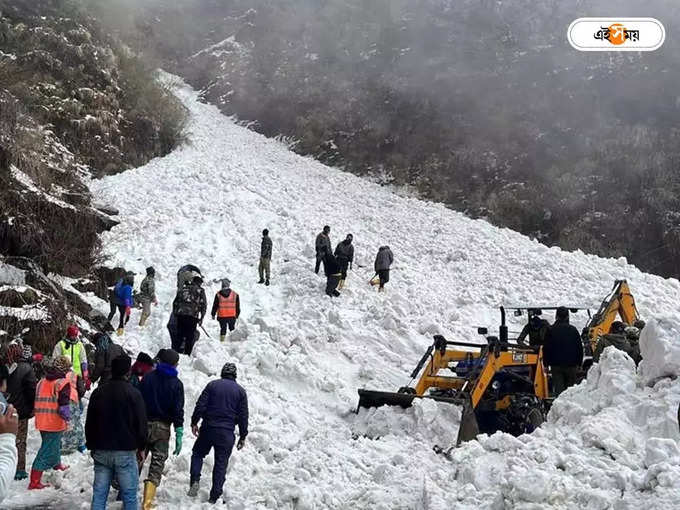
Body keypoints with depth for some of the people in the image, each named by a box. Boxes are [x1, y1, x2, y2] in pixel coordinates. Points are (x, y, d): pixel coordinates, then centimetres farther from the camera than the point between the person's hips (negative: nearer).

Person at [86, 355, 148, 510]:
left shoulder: (98, 392, 7)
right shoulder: (133, 393, -8)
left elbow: (89, 423, 12)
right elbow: (141, 423, -6)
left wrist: (92, 446, 22)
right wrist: (141, 446, 7)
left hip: (101, 452, 5)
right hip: (126, 452, -4)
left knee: (99, 494, 7)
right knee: (129, 494, 1)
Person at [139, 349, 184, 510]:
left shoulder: (148, 377, 2)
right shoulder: (176, 384, -2)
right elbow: (178, 410, -6)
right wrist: (179, 435, -5)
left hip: (144, 424, 2)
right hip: (162, 427, -1)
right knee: (156, 466, 2)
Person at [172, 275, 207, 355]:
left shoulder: (184, 288, 20)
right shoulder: (200, 290, 8)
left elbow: (175, 302, 19)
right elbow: (204, 304, 2)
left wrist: (175, 313, 25)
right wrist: (201, 318, 7)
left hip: (180, 314, 4)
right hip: (192, 316, -4)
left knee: (180, 335, 11)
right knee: (190, 337, 2)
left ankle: (177, 352, 9)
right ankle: (187, 354, -1)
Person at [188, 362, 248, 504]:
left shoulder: (212, 385, 3)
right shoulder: (240, 391, 5)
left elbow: (200, 406, -3)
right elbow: (243, 416, 3)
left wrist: (194, 422, 5)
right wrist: (243, 436, 9)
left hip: (208, 428, 0)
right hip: (227, 433, 0)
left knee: (198, 454, 19)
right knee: (221, 463, 6)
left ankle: (195, 480, -3)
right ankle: (215, 497, 5)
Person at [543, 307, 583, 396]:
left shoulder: (551, 330, -2)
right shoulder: (573, 330, 1)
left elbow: (546, 349, 0)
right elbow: (580, 349, 6)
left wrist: (546, 364, 7)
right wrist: (579, 364, 14)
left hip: (556, 366, -1)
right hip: (571, 365, 1)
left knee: (558, 389, -2)